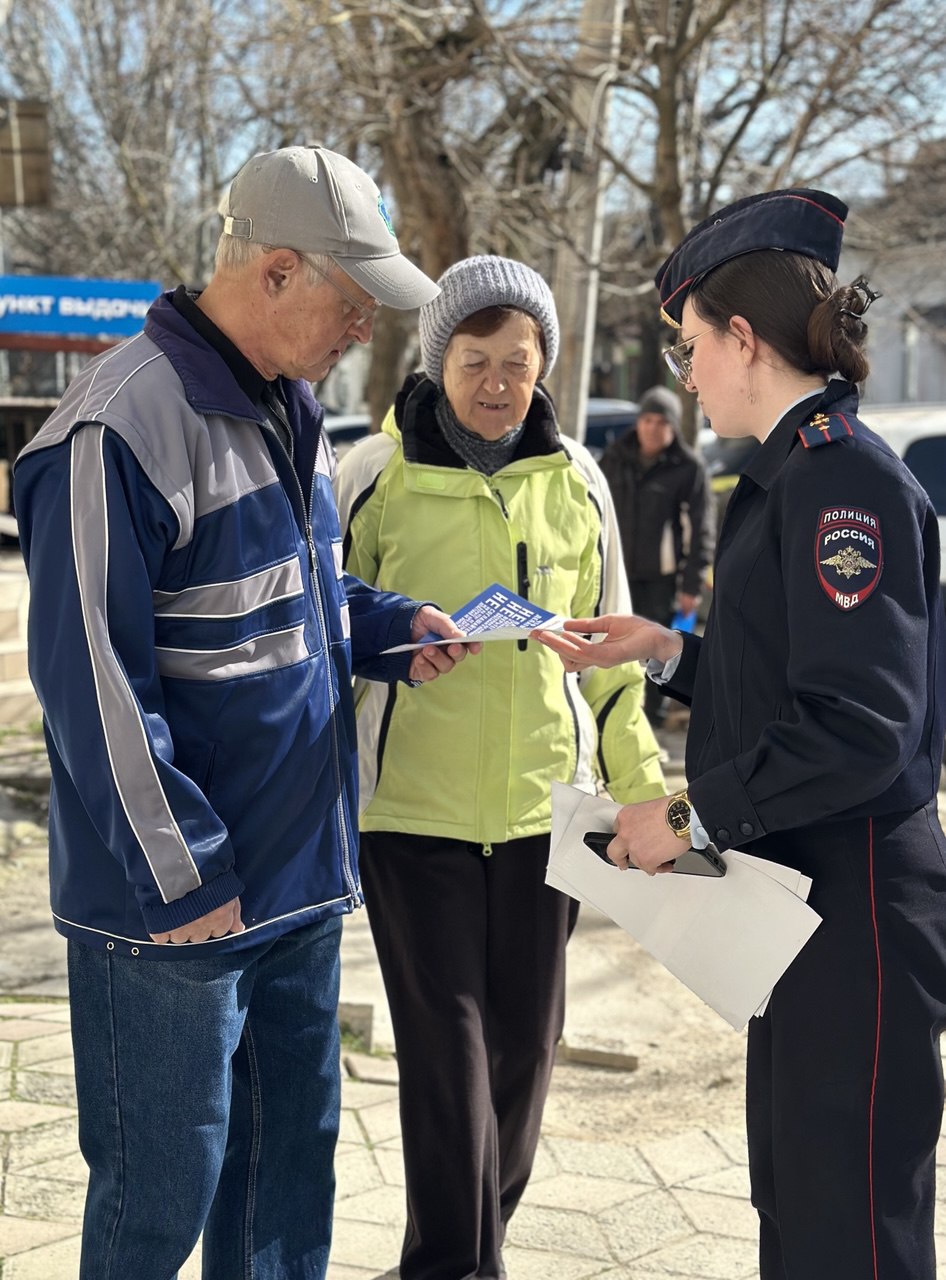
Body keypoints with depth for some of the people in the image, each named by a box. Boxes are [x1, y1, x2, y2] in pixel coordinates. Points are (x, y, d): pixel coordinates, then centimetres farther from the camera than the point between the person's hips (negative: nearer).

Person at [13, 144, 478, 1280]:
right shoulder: (123, 426, -21)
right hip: (175, 911, -9)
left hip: (299, 881, 9)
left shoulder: (285, 407, 9)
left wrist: (389, 626, 4)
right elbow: (90, 677, -21)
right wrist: (179, 876, -18)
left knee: (292, 1155, 19)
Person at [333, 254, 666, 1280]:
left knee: (526, 1040, 10)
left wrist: (642, 791, 12)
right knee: (446, 1043, -1)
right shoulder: (376, 478, -5)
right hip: (414, 801, -3)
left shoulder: (575, 481, 4)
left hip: (543, 799, 3)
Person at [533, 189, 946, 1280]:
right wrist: (664, 650, 13)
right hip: (802, 893, 10)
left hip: (858, 904, -10)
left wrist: (692, 816, -18)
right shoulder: (798, 472, 13)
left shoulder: (845, 478, -18)